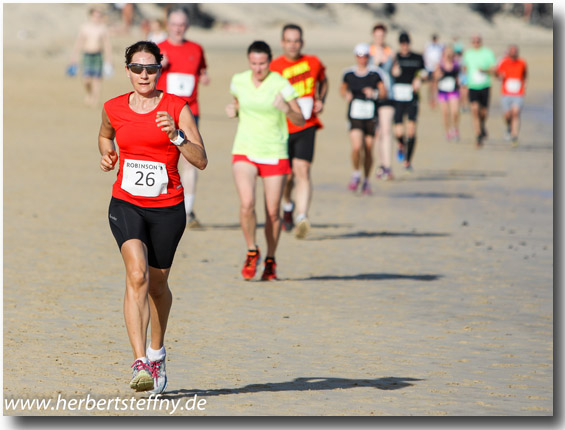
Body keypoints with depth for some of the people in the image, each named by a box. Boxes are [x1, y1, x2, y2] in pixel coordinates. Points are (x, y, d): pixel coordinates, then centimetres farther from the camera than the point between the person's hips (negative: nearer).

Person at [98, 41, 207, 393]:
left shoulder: (177, 108, -5)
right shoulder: (114, 109, 3)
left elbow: (201, 160, -9)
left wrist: (176, 135, -25)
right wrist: (107, 155, 7)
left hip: (167, 207, 0)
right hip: (126, 205, 0)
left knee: (157, 284, 12)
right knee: (137, 274, -22)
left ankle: (157, 352, 41)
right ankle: (141, 364, -28)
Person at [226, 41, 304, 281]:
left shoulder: (281, 85, -9)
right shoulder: (238, 81, 1)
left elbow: (301, 121, -8)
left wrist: (286, 109, -28)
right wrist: (232, 111, 0)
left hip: (274, 153, -1)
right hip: (244, 152, 1)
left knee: (273, 212, 2)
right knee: (246, 203, -20)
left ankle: (270, 261, 24)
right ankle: (252, 252, 3)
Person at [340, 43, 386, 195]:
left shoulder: (374, 73, -1)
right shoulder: (349, 73, 3)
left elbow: (384, 93, 2)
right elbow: (342, 88, 20)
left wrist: (374, 93, -18)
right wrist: (346, 94, -2)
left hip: (371, 117, 0)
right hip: (354, 116, 0)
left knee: (368, 149, 5)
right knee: (356, 147, -19)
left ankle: (366, 181, 25)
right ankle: (356, 175, 6)